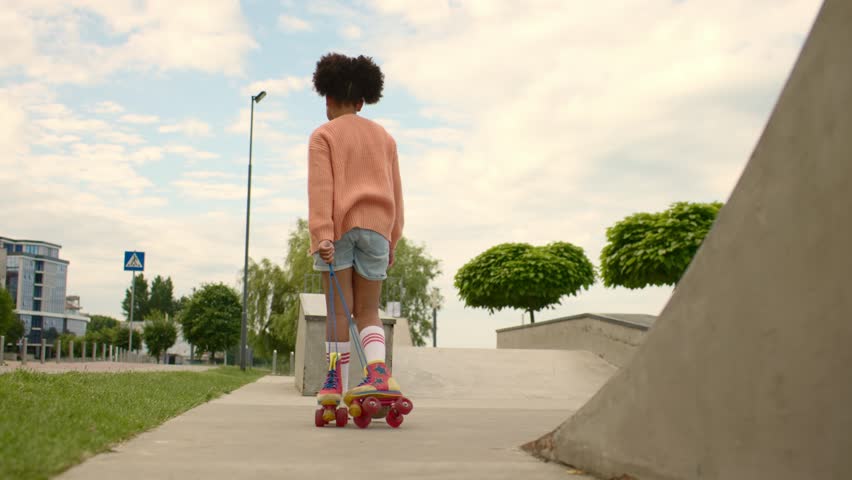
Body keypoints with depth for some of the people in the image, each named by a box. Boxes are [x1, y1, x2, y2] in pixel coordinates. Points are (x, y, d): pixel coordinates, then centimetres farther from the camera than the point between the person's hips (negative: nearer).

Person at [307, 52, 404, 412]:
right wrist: (393, 240, 18)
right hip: (377, 226, 3)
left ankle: (337, 382, 2)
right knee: (367, 311, 5)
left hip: (338, 226, -3)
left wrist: (321, 235, -16)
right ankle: (377, 372, -17)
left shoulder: (323, 135, 5)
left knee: (339, 308, 1)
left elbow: (320, 187, -8)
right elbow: (395, 191, 16)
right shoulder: (383, 137, 19)